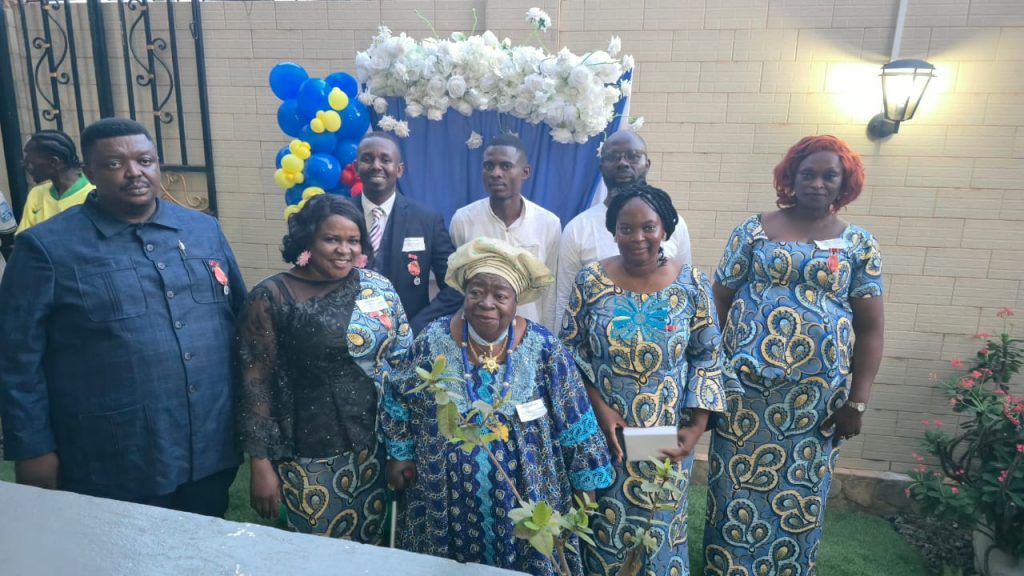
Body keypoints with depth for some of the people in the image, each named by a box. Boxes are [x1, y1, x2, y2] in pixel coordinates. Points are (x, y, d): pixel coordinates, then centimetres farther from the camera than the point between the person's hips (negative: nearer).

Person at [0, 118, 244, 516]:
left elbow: (243, 317, 10)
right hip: (115, 467, -3)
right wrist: (32, 449, -4)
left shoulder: (204, 229, 5)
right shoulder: (47, 247, -7)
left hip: (212, 448, 4)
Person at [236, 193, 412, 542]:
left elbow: (405, 362, 5)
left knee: (377, 548, 18)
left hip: (381, 445, 3)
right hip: (311, 456, -3)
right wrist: (261, 464, -8)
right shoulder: (271, 298, -9)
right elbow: (256, 383, -7)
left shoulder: (378, 287, 0)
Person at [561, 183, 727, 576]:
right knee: (605, 527, 16)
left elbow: (707, 357, -1)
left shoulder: (692, 284, -7)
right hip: (603, 431, 0)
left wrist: (696, 427, -8)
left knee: (659, 528, 18)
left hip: (667, 436, 1)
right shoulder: (590, 281, -8)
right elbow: (569, 349, -3)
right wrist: (597, 406, -13)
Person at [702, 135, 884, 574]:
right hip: (745, 386, 0)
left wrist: (858, 401, -3)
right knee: (737, 488, 9)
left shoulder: (859, 244, 4)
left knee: (800, 496, 13)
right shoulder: (753, 230, 1)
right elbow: (719, 300, 1)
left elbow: (870, 328, 3)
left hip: (818, 394, 1)